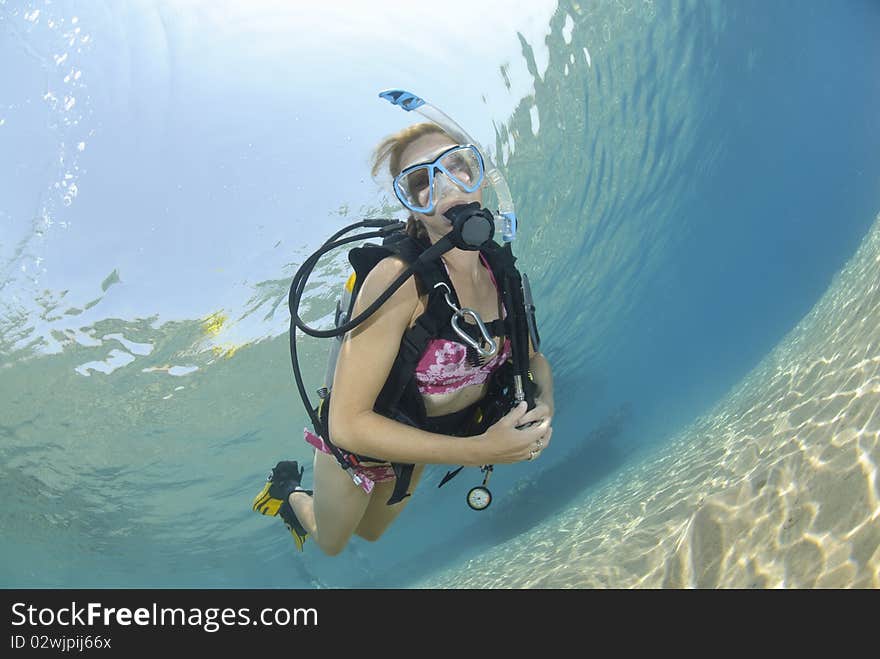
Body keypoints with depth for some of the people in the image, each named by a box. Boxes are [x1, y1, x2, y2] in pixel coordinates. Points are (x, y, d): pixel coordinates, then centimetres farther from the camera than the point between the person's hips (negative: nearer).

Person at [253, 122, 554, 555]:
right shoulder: (399, 278, -36)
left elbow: (533, 358, 2)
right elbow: (347, 423, -38)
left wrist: (544, 403, -21)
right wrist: (480, 450, -40)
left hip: (415, 451, 6)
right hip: (357, 448, -6)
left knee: (370, 534, 35)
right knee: (329, 544, 26)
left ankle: (298, 507, 63)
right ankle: (288, 489, 54)